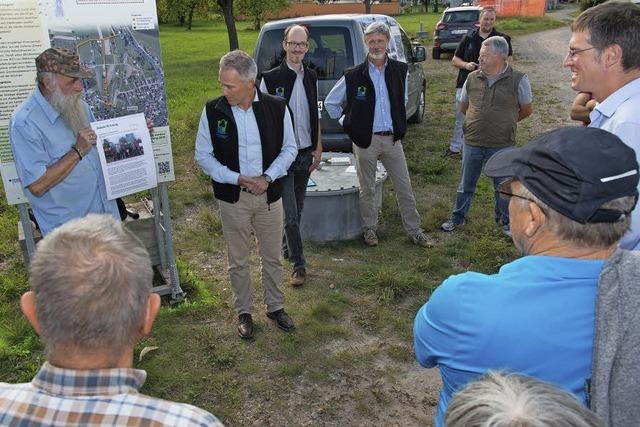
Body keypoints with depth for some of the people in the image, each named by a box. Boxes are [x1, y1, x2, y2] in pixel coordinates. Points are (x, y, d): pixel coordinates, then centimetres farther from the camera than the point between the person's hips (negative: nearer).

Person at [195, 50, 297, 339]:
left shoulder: (276, 107, -7)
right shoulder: (213, 110, -8)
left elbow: (289, 148, 2)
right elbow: (203, 155, -2)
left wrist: (268, 177, -13)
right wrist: (237, 178, -14)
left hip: (269, 194, 1)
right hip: (233, 198, 0)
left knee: (272, 257, 13)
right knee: (238, 261, 12)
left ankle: (275, 307, 34)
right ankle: (244, 312, 31)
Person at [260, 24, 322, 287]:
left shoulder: (311, 77, 7)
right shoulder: (270, 78, -9)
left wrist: (318, 148, 12)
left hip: (305, 153, 5)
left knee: (298, 207, 15)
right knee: (290, 212, -5)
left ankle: (287, 246, 36)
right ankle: (298, 265, 4)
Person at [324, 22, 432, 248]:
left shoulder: (400, 70, 3)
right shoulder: (353, 76, -6)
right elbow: (330, 102, 5)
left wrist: (399, 124, 15)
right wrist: (350, 124, 3)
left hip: (392, 138, 3)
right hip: (366, 140, -2)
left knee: (405, 188, 7)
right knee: (367, 189, 9)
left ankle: (414, 231, 19)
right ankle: (369, 229, 26)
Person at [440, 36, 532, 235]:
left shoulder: (518, 80, -9)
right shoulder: (472, 78, 0)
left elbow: (526, 110, 4)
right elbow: (463, 107, 15)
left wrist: (504, 122, 9)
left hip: (502, 145, -2)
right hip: (472, 143, 2)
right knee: (466, 184, 15)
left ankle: (504, 220, 33)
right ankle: (458, 217, 32)